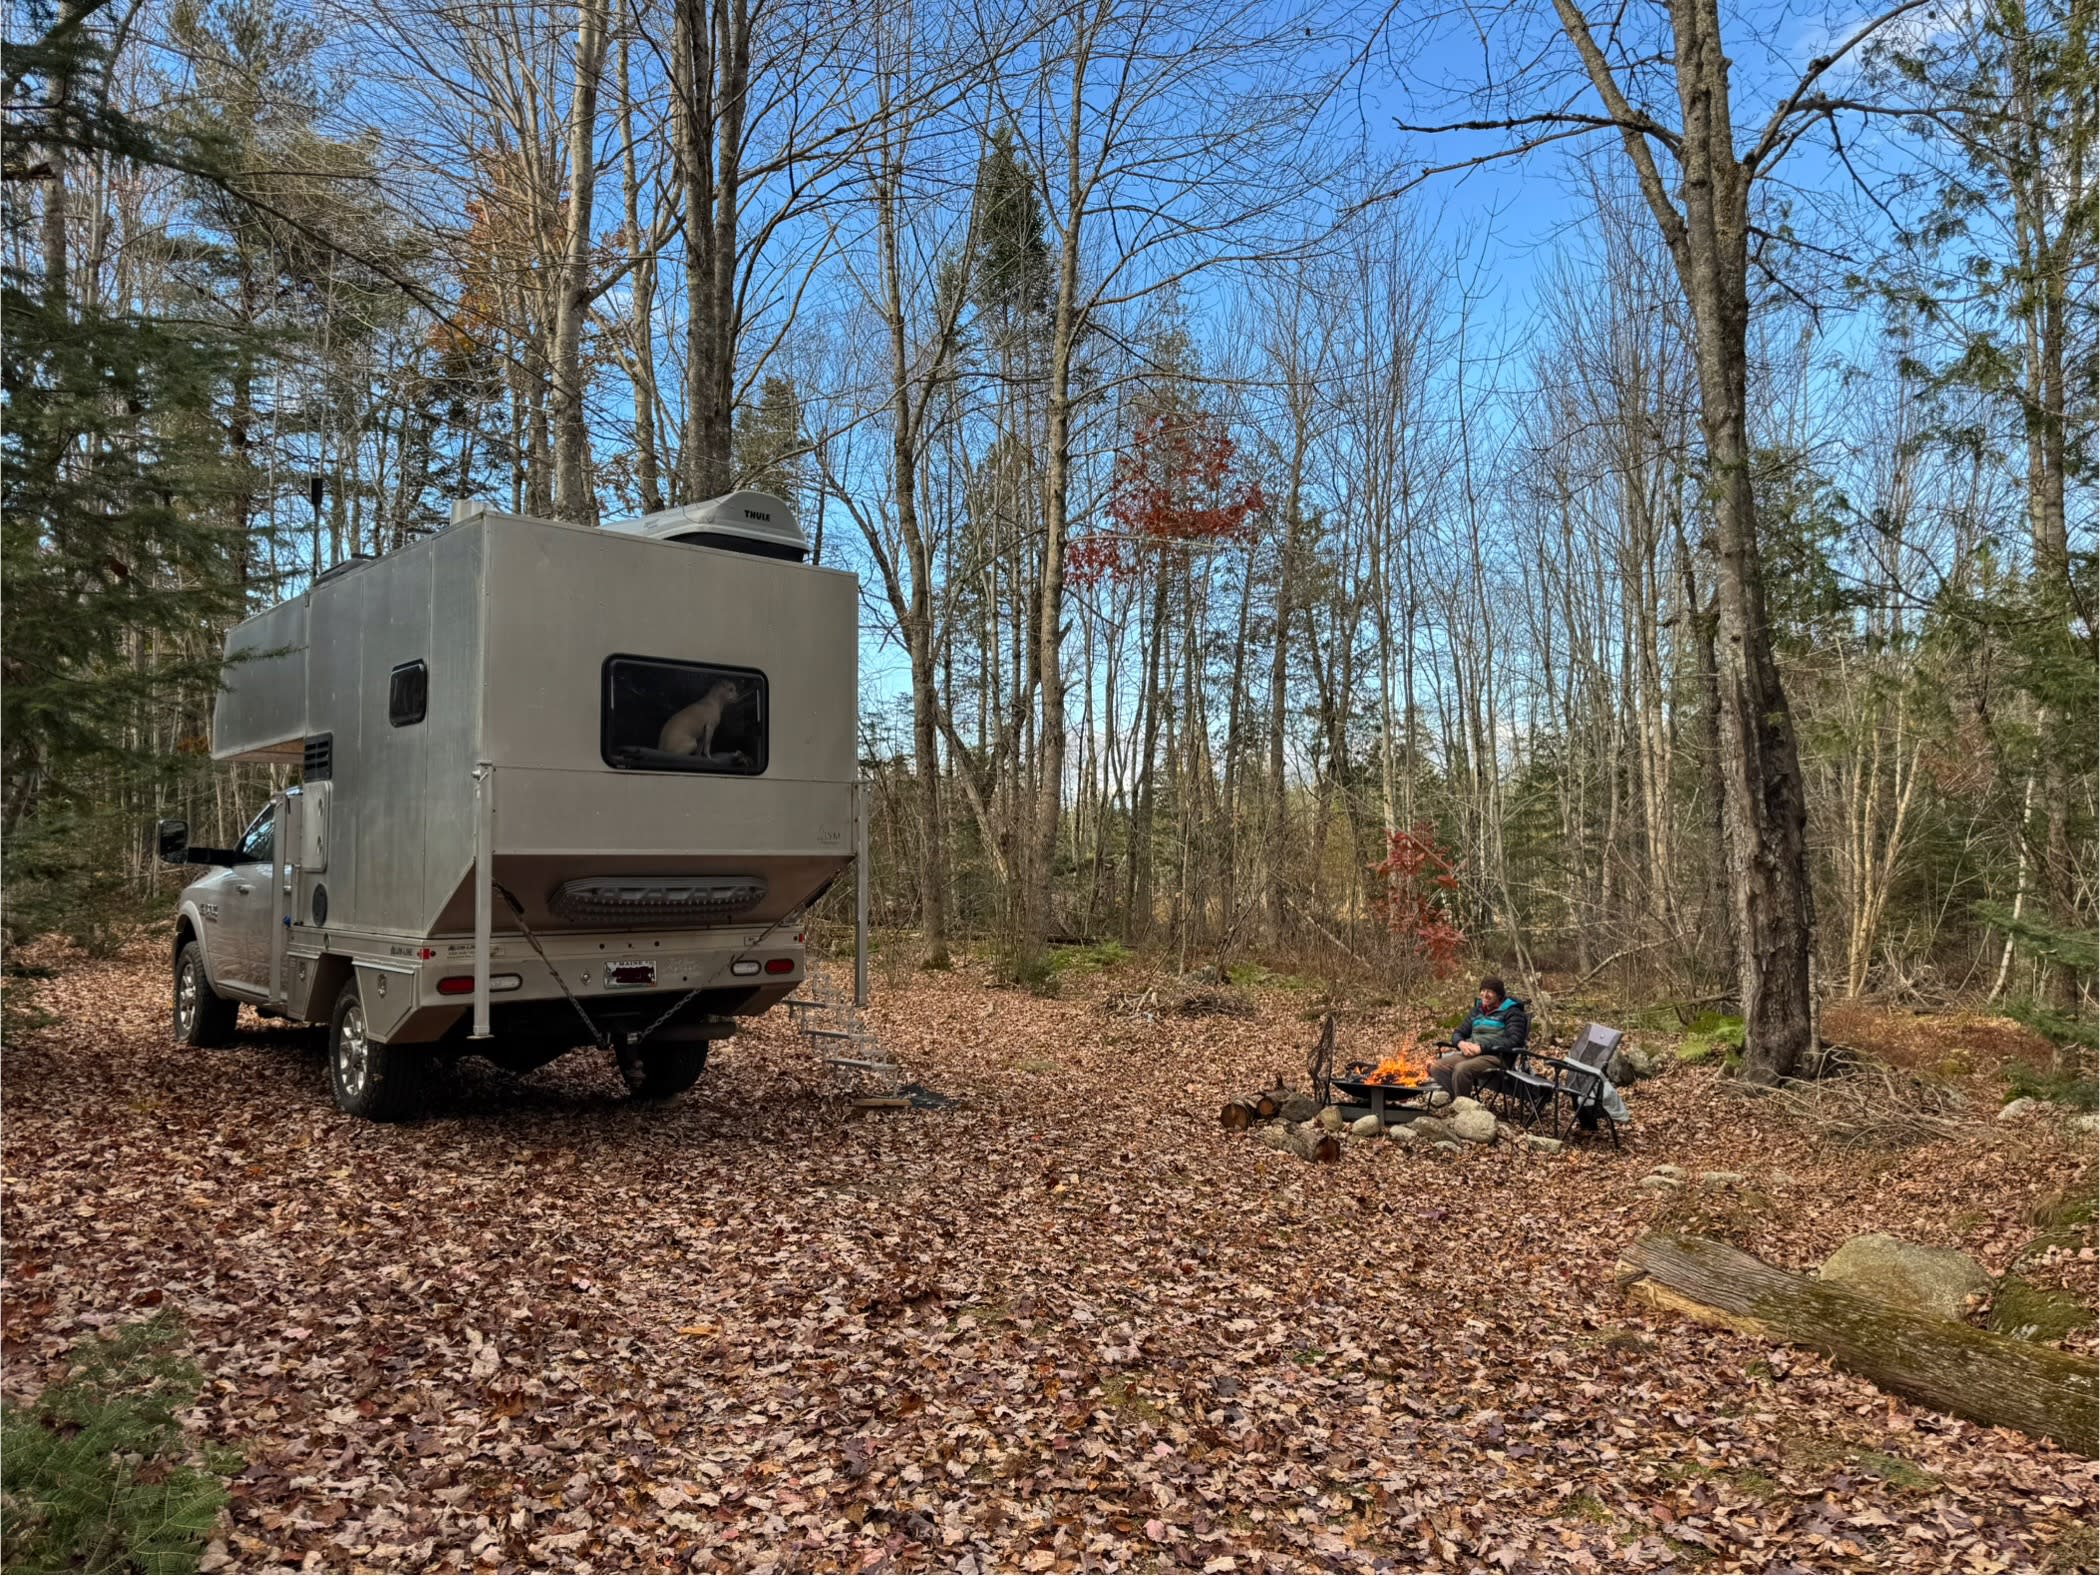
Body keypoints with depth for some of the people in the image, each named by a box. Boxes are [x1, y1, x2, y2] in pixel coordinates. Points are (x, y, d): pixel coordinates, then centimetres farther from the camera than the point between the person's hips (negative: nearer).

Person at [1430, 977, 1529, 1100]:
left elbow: (1514, 1040, -12)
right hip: (1471, 1053, 7)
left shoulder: (1511, 1012, 1)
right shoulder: (1476, 1010, 21)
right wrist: (1461, 1043, -4)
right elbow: (1458, 1034, 23)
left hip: (1497, 1056, -6)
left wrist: (1482, 1047, -18)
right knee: (1437, 1067, -20)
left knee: (1461, 1069, -35)